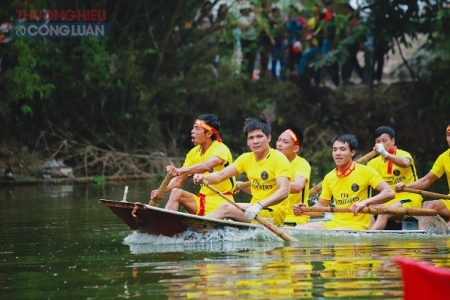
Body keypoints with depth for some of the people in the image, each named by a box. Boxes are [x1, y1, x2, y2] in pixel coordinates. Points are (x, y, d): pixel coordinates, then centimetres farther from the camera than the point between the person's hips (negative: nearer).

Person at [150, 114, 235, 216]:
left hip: (220, 201, -5)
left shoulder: (221, 149, -12)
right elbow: (179, 179, 3)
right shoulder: (194, 153, 10)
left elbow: (207, 165, -34)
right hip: (203, 198, 5)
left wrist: (180, 170, -47)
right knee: (176, 192, -19)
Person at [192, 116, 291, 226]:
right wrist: (203, 178, -14)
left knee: (226, 208, -20)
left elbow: (284, 192, -23)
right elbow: (221, 175, 8)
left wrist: (260, 205, -37)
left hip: (274, 213, -7)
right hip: (255, 208, 7)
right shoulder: (246, 158, 11)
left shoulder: (278, 159, -11)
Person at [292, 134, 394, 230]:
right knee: (298, 229, -13)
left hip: (357, 226, -6)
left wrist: (365, 202, -26)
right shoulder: (329, 178, 11)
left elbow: (389, 193, -11)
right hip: (335, 224, 6)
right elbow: (321, 205, 17)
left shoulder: (365, 172, -5)